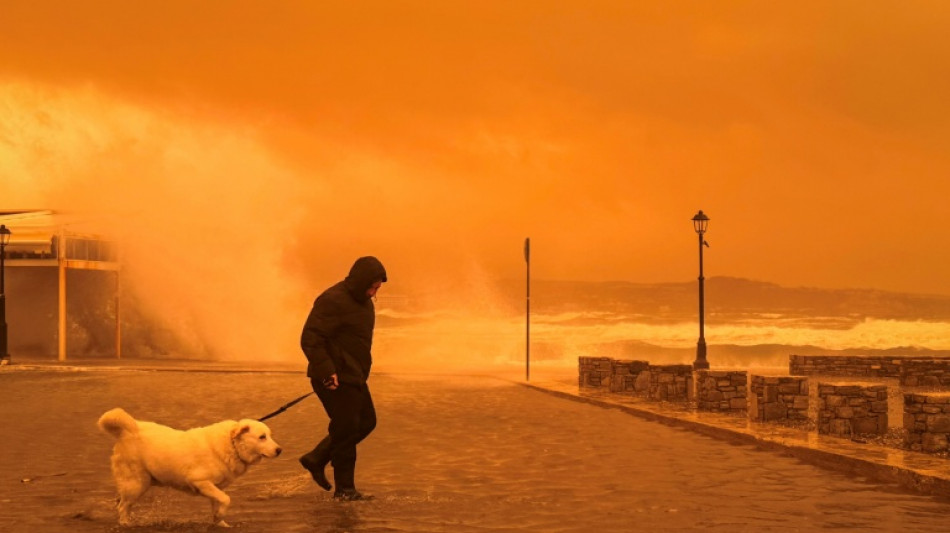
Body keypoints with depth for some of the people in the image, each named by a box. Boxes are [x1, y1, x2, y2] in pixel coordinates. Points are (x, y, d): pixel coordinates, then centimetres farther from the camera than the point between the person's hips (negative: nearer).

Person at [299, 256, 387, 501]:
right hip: (335, 379, -10)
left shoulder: (363, 301, 12)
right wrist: (327, 372, -27)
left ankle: (316, 459, 22)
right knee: (346, 429, -6)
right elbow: (310, 339, -22)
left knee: (366, 421, 14)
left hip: (353, 377, 10)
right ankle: (344, 489, 4)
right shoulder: (332, 301, -18)